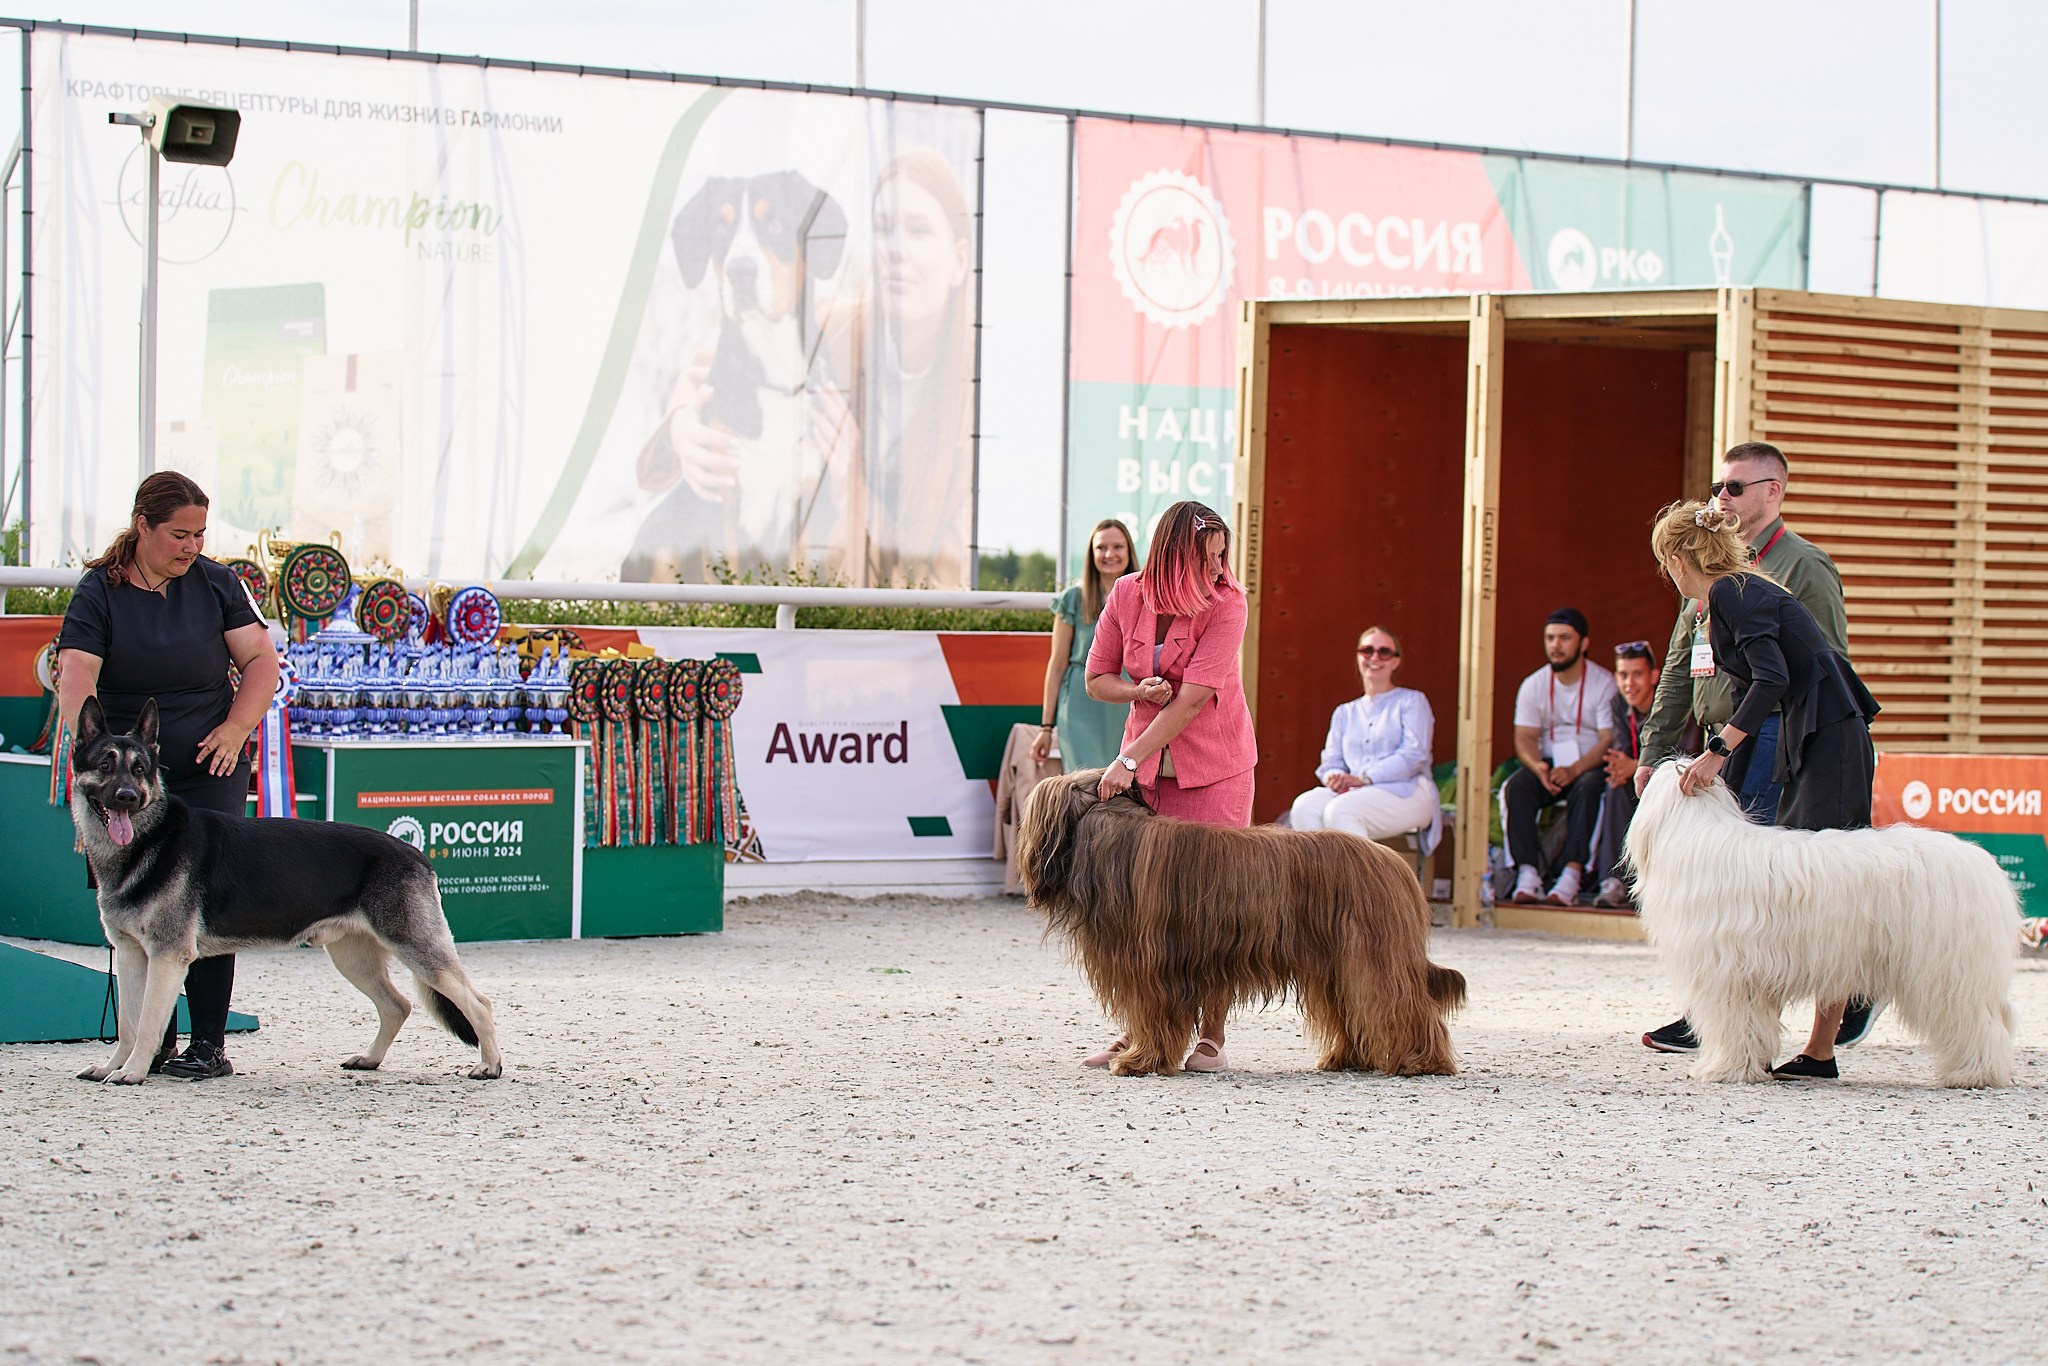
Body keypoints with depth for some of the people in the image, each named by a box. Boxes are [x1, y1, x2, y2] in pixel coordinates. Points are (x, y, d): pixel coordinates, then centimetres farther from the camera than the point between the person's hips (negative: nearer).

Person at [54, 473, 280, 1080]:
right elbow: (75, 678, -16)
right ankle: (152, 1040, 9)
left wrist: (235, 729, -11)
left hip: (208, 771, 0)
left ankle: (209, 1042, -6)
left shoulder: (216, 584, 2)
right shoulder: (99, 592, -4)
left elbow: (261, 661, 5)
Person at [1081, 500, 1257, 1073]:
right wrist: (1139, 692, -16)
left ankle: (1211, 1037, 1)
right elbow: (1097, 679, 6)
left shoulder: (1226, 603, -16)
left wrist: (1128, 760, -24)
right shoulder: (1128, 596, -5)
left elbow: (1193, 699, -21)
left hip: (1213, 768, -3)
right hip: (1148, 769, 3)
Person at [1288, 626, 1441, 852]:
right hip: (1355, 794, 4)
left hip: (1405, 793, -4)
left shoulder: (1412, 702, 12)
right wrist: (1336, 778, -10)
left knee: (1339, 810, -35)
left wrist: (1363, 779, -16)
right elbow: (1331, 760, 18)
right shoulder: (1345, 713, 28)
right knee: (1304, 806, -29)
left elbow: (1414, 755, -4)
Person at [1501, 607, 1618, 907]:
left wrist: (1574, 770, -29)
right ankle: (1528, 872, -36)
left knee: (1587, 787, -37)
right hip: (1548, 764, 3)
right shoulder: (1533, 685, 6)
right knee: (1515, 787, -27)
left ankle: (1573, 872, -44)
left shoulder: (1604, 684, -5)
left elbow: (1609, 741, -12)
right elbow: (1525, 738, 0)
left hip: (1590, 766, -3)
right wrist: (1539, 768, -23)